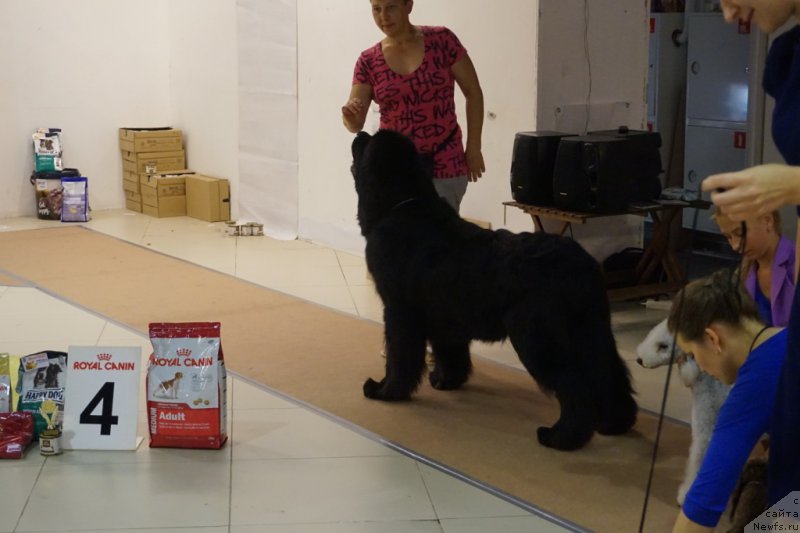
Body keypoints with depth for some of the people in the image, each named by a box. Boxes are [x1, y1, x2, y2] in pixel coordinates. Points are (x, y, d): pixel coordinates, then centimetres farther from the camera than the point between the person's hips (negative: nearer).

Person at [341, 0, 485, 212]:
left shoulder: (441, 40, -5)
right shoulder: (368, 61, 0)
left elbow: (473, 92, 2)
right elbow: (356, 124, -6)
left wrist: (473, 147, -2)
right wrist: (349, 115, -29)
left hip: (444, 165, -2)